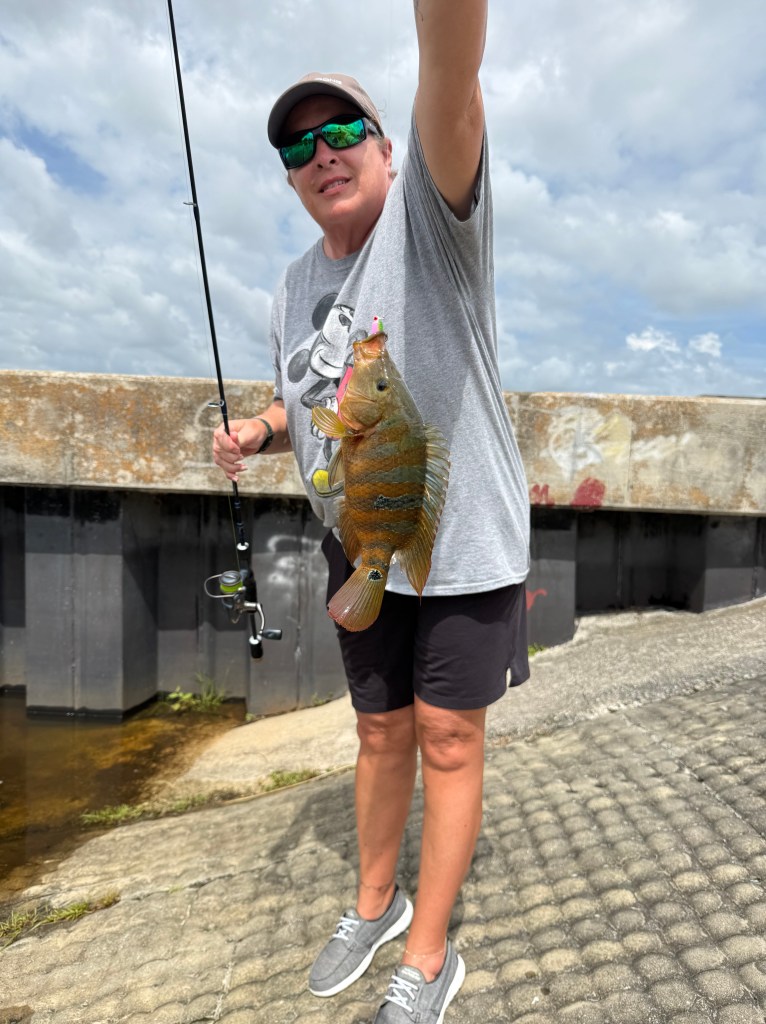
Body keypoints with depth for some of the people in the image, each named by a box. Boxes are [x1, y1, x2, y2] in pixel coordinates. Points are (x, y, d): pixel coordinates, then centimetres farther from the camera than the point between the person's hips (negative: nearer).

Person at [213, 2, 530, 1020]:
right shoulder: (295, 282, 8)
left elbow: (452, 88, -32)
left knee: (447, 739, 5)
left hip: (464, 542, -5)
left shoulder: (428, 213, -11)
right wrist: (256, 432, -4)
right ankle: (374, 902, 42)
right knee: (381, 731, 18)